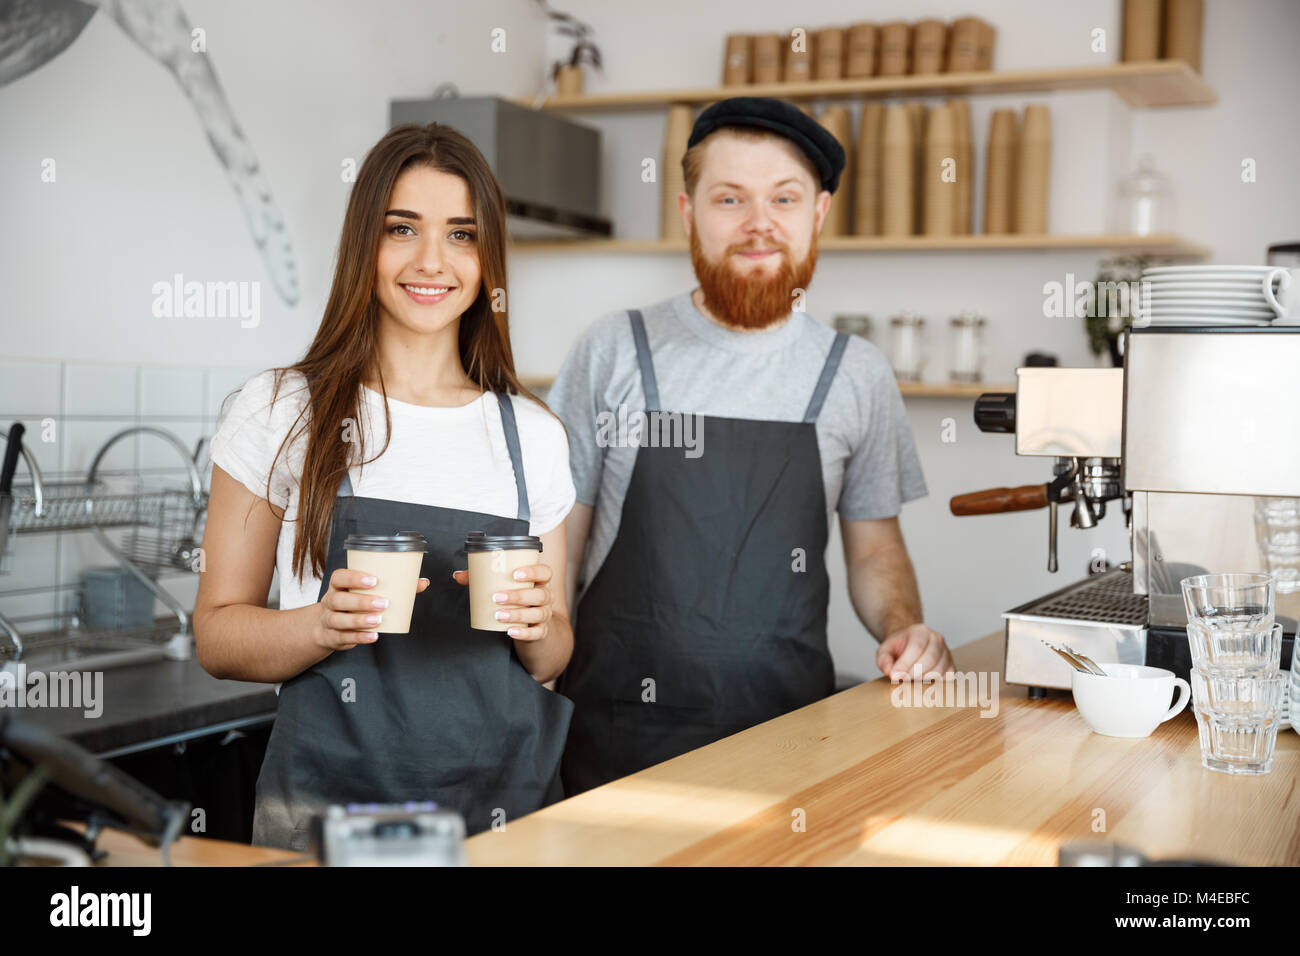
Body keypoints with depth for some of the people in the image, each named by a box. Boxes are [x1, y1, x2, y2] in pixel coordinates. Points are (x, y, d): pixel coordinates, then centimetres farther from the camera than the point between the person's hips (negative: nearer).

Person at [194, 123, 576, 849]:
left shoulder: (536, 435, 5)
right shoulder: (279, 413, -3)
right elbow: (217, 633, -1)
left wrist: (535, 628, -10)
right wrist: (325, 625, -19)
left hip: (507, 805, 3)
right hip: (329, 807, -2)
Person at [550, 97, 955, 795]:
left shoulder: (857, 374, 4)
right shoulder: (612, 352, 0)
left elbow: (875, 547, 14)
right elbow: (559, 540, 4)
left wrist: (904, 629, -6)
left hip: (789, 731, 1)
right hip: (618, 732, -1)